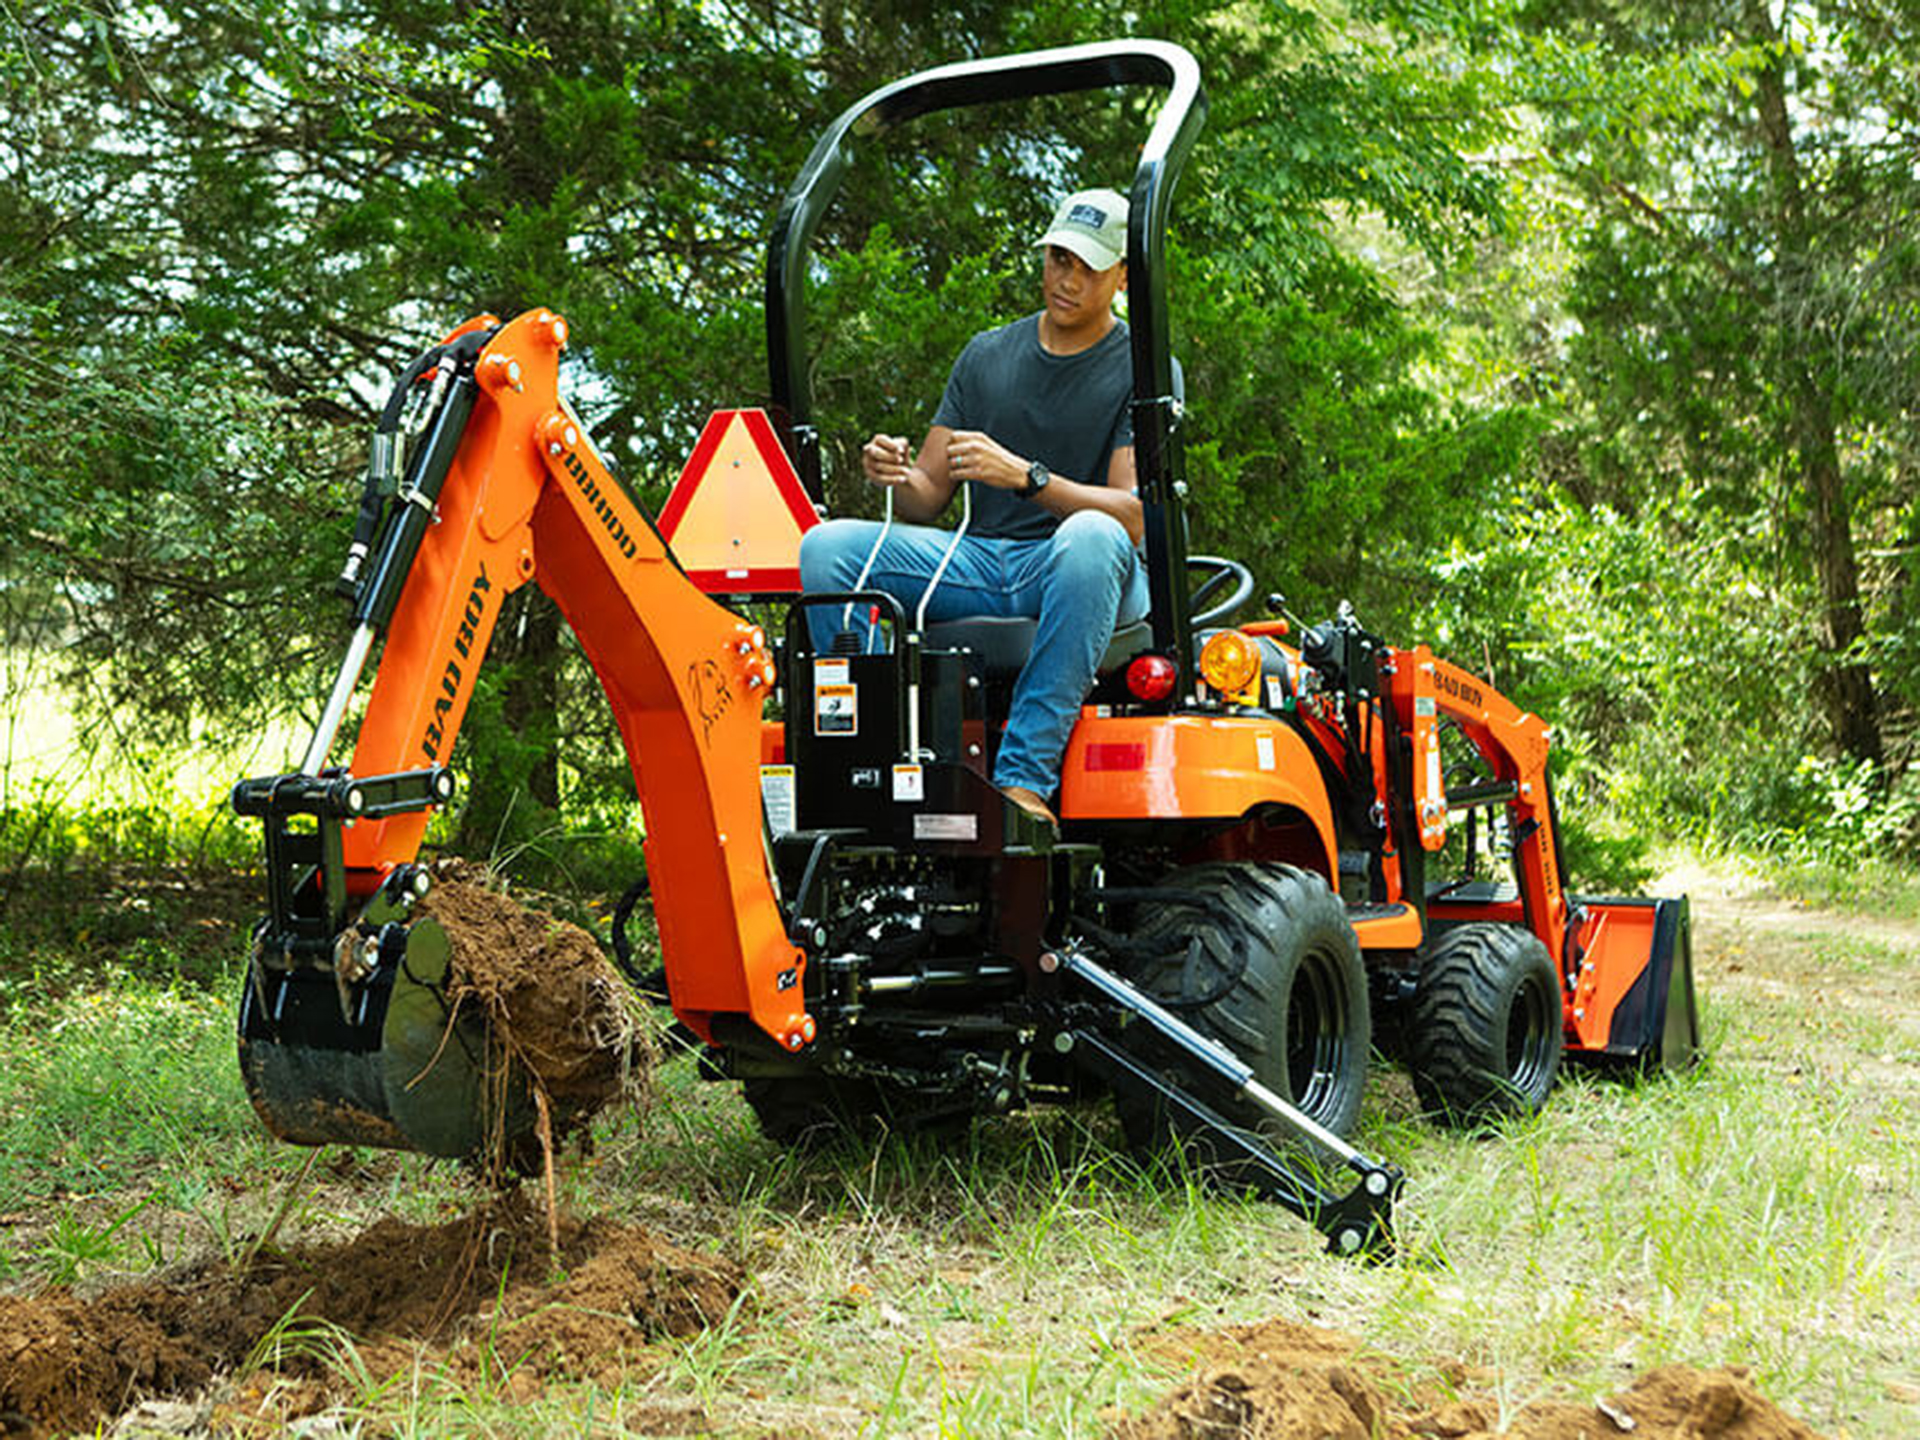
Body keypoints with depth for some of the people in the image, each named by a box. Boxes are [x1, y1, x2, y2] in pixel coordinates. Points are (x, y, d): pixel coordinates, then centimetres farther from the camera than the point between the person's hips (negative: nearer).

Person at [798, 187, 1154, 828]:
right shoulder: (986, 355, 15)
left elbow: (1133, 516, -13)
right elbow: (927, 499, 13)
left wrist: (1025, 475, -26)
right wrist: (898, 474, -12)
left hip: (1077, 580, -4)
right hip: (979, 563, 4)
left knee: (1091, 537, -40)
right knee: (827, 547, -17)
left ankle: (1025, 779, -42)